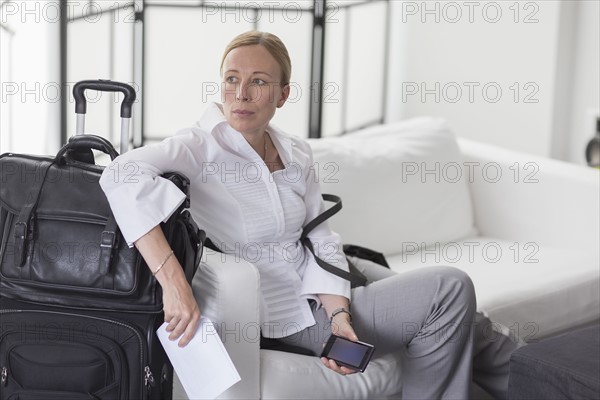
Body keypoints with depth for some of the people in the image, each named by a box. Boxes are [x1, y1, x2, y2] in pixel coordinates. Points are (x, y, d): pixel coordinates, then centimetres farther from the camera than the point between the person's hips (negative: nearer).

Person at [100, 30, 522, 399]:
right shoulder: (200, 148, -21)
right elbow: (124, 175, -39)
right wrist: (173, 282, -48)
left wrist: (339, 314, -17)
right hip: (288, 314, -6)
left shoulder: (296, 153, -1)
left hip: (324, 288, 6)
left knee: (464, 322, 5)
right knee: (451, 289, -12)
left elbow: (320, 240, 0)